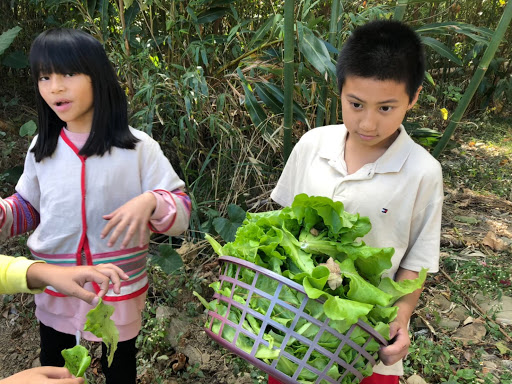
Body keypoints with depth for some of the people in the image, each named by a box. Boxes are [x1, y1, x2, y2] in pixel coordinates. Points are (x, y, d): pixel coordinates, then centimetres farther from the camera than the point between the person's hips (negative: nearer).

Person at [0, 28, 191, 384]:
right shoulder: (42, 148, -2)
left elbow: (182, 213, -13)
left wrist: (151, 201, -34)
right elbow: (28, 208, 11)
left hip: (119, 292, -3)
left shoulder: (138, 147, -14)